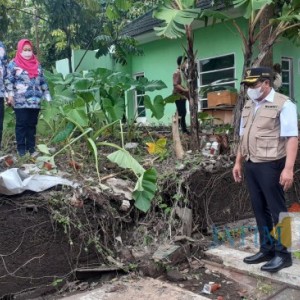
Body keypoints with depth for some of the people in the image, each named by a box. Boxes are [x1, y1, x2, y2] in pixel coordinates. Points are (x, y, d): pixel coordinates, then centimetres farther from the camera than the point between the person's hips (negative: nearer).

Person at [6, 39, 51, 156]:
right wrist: (10, 95, -13)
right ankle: (21, 148, 5)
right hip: (20, 102, -4)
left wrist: (47, 96, 13)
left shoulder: (37, 65, 15)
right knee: (21, 124, -1)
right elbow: (8, 80, -3)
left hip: (35, 101, 4)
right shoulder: (13, 64, 2)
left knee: (32, 124, 8)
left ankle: (31, 147, 16)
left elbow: (43, 82, 17)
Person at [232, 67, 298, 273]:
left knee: (276, 210, 2)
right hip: (251, 165, 7)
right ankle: (266, 249, 26)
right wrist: (238, 162, 18)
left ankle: (282, 254, 14)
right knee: (259, 209, 13)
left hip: (271, 165, -7)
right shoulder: (249, 105, 14)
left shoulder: (283, 104, -10)